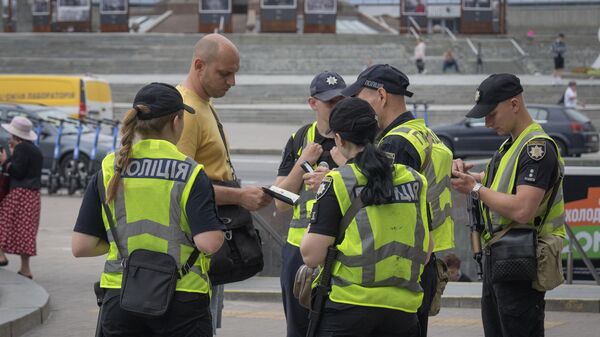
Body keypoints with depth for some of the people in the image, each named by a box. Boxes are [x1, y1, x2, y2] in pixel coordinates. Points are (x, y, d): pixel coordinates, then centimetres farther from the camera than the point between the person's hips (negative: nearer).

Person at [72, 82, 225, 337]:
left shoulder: (109, 170, 1)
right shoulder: (190, 173, -8)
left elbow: (81, 246, -1)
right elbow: (209, 243, -17)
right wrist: (219, 230, 5)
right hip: (181, 300, -3)